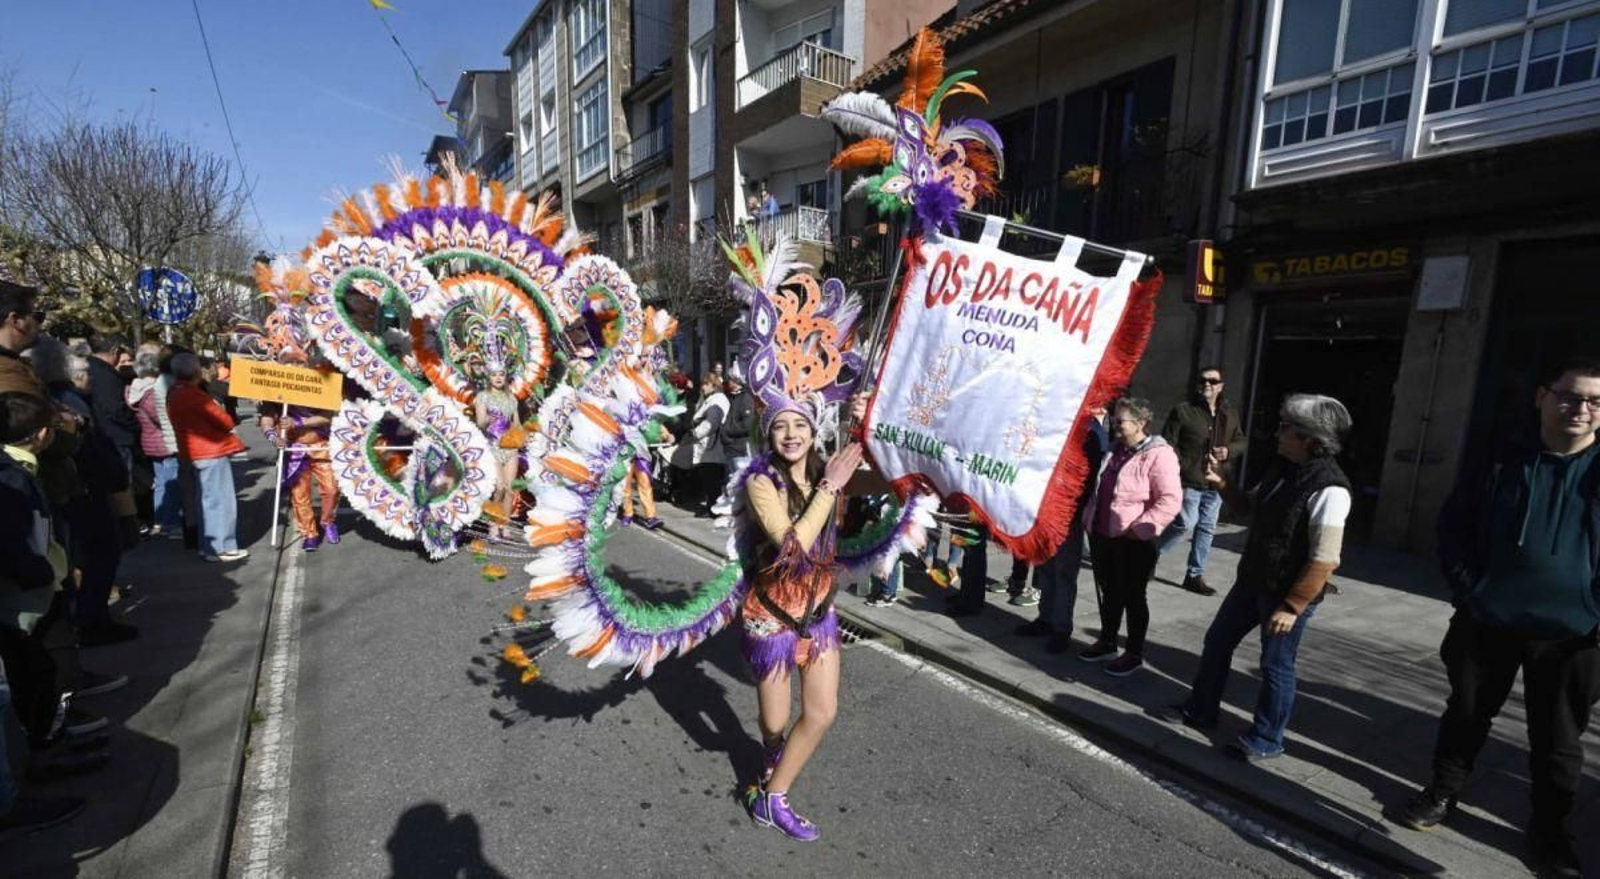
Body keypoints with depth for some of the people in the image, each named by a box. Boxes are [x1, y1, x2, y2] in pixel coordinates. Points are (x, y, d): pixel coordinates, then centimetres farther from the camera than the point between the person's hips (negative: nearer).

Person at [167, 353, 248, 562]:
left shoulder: (174, 395, 11)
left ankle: (208, 546, 21)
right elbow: (226, 421, -13)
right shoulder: (194, 395, -17)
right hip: (212, 451, -10)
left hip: (197, 452, 10)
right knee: (222, 501, -4)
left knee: (208, 500, 16)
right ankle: (223, 548, 0)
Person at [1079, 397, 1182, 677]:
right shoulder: (1115, 451, 10)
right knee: (1109, 593, 18)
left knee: (1132, 597, 7)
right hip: (1103, 536, 8)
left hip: (1133, 543, -7)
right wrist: (1091, 519, 15)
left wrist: (1138, 529, -22)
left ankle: (1134, 654, 22)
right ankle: (1107, 643, 34)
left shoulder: (1158, 455, -15)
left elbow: (1170, 500, -22)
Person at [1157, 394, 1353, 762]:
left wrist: (1292, 606, -22)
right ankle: (1200, 711, 34)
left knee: (1275, 665, 8)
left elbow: (1324, 560, -25)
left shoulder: (1328, 489, -25)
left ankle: (1265, 741, 29)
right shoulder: (1283, 469, 2)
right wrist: (1223, 485, 1)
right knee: (1217, 641, 17)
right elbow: (1253, 505, 19)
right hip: (1252, 579, 9)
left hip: (1289, 592, -9)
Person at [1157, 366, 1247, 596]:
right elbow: (1167, 443, -8)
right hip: (1189, 481, -6)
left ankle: (1195, 575, 20)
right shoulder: (1183, 410, -6)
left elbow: (1241, 442, 19)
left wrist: (1229, 450, -4)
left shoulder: (1230, 413, 11)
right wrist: (1181, 466, -17)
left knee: (1206, 529, 9)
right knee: (1186, 523, -11)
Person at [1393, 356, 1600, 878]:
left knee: (1558, 740, 12)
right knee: (1466, 715, 15)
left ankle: (1551, 831, 31)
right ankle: (1443, 793, 32)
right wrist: (1467, 590, -5)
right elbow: (1452, 527, 4)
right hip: (1488, 622, 0)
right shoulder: (1499, 464, -1)